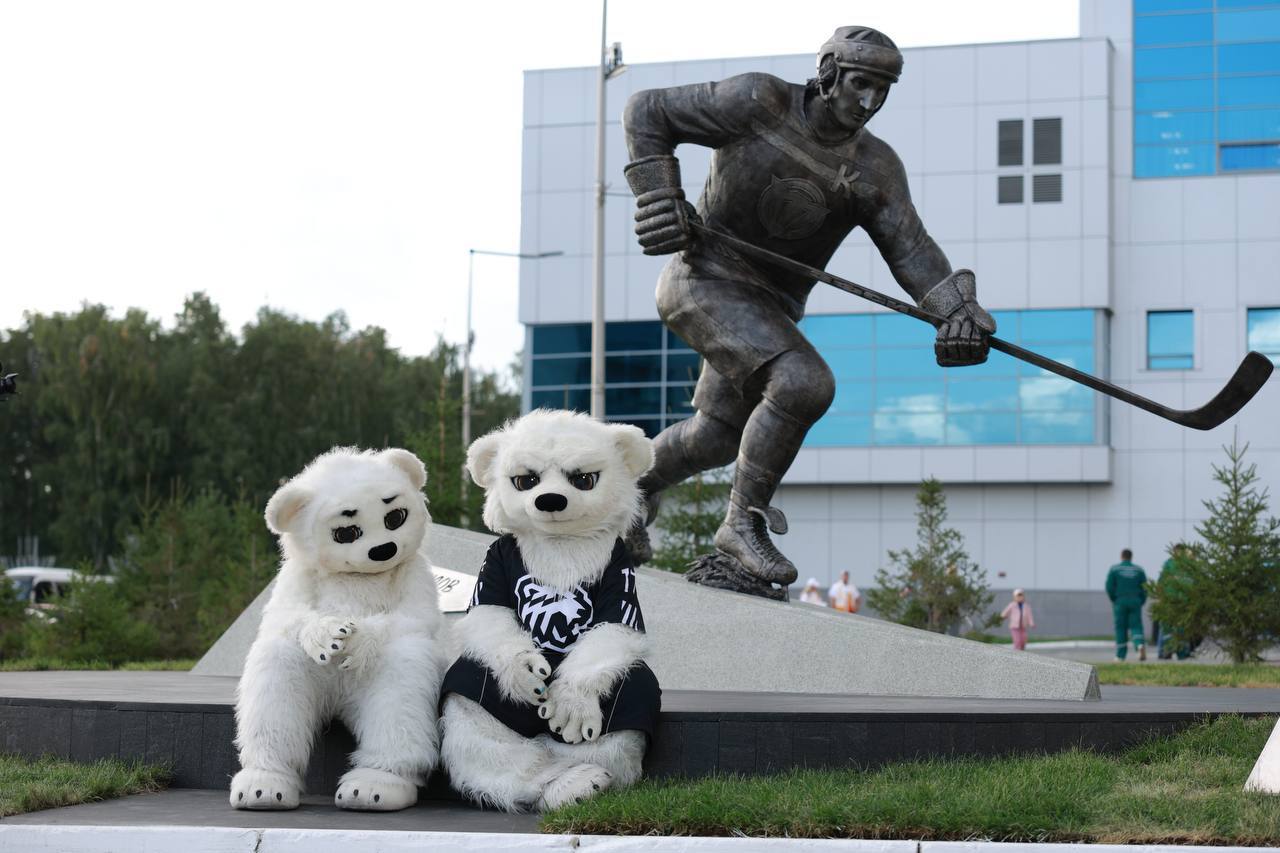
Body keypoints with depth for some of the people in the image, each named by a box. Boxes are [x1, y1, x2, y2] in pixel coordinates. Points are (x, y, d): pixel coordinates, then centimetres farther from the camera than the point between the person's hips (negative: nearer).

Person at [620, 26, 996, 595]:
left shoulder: (875, 169, -2)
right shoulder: (759, 104, -13)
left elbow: (910, 249, -13)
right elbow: (647, 112, -6)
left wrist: (958, 307, -31)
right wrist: (658, 196, -17)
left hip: (770, 307, 7)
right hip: (704, 278, -7)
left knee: (716, 436, 19)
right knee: (803, 383, -26)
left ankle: (634, 482, 48)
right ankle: (743, 523, -13)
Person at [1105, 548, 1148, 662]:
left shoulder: (1114, 569, 1)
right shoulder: (1139, 570, 7)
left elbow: (1109, 586, -5)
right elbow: (1145, 588, 3)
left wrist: (1113, 600, 8)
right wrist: (1141, 602, 11)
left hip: (1120, 601, -1)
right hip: (1135, 602, 1)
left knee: (1120, 628, 4)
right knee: (1136, 626, 1)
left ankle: (1120, 656, 5)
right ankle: (1140, 645, -28)